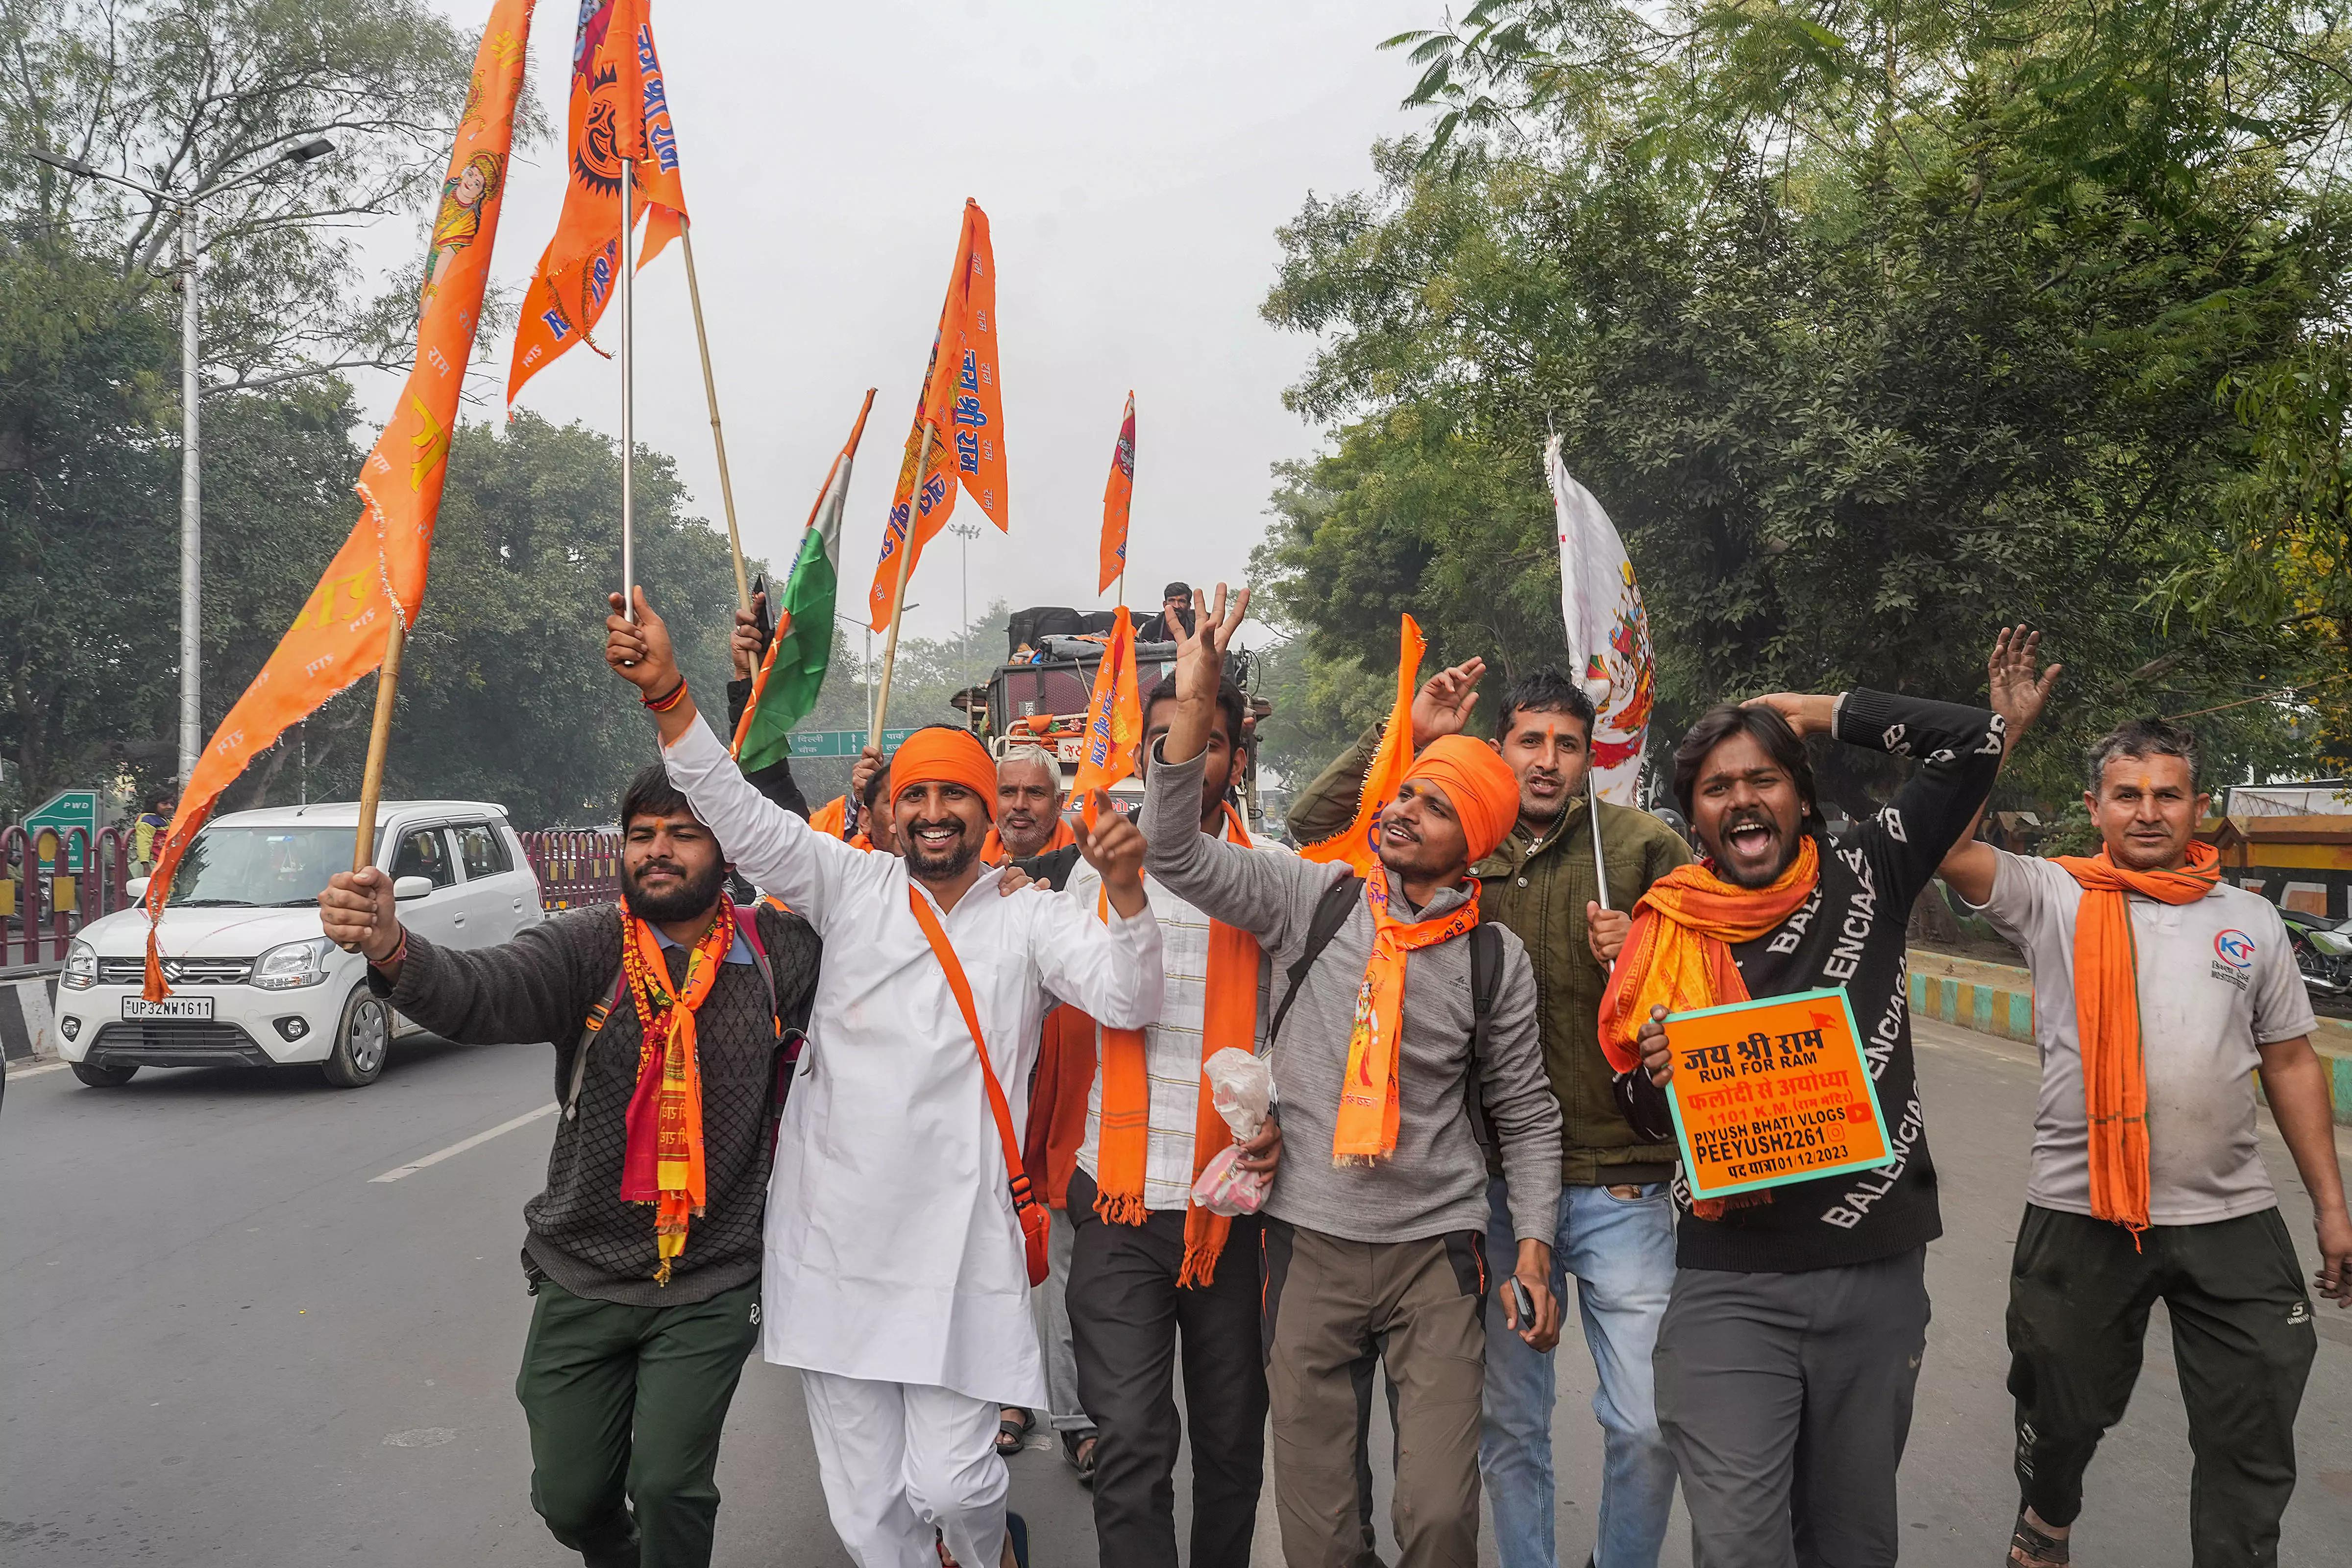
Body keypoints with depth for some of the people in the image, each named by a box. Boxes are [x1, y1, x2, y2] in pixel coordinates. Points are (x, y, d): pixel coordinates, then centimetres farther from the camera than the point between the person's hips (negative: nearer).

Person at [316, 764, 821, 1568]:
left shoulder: (776, 953, -4)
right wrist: (392, 950, -45)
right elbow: (482, 993, -24)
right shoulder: (588, 947, -9)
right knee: (570, 1498, 13)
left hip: (710, 1291, -1)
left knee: (668, 1487, -7)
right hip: (582, 1282, 1)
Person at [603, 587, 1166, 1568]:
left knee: (950, 1482, -1)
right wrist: (666, 692, -16)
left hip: (960, 1246, -1)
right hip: (835, 1235, 2)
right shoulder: (852, 887, 5)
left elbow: (1127, 999, -9)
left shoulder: (1029, 923, 3)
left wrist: (1125, 889, -27)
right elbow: (743, 819, -4)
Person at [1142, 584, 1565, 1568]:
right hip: (1310, 1241, 0)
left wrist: (1535, 1249, 0)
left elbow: (1526, 1116, 8)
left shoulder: (1495, 960, 0)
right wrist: (1195, 700, -18)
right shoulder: (1313, 899, -1)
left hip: (1436, 1248, 0)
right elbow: (1177, 853, -9)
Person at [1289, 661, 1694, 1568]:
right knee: (1507, 1420, 13)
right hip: (1495, 1181, 2)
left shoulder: (1645, 848, -2)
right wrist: (1406, 735, -8)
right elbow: (1312, 827, 0)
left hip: (1622, 1186, -2)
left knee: (1647, 1424, 1)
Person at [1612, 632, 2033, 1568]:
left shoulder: (1863, 879, 1)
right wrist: (1653, 1076, -13)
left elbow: (1967, 739, 0)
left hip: (1879, 1270, 1)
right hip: (1729, 1287, -1)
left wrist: (1822, 711, 3)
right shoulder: (1665, 938, 0)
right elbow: (1644, 1114, 9)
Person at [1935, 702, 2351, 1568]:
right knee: (2066, 1411, 17)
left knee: (2253, 1443, 7)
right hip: (2082, 1213, -2)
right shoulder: (2053, 898, -3)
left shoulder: (2250, 920, 7)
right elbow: (1947, 845, -17)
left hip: (2233, 1216, 2)